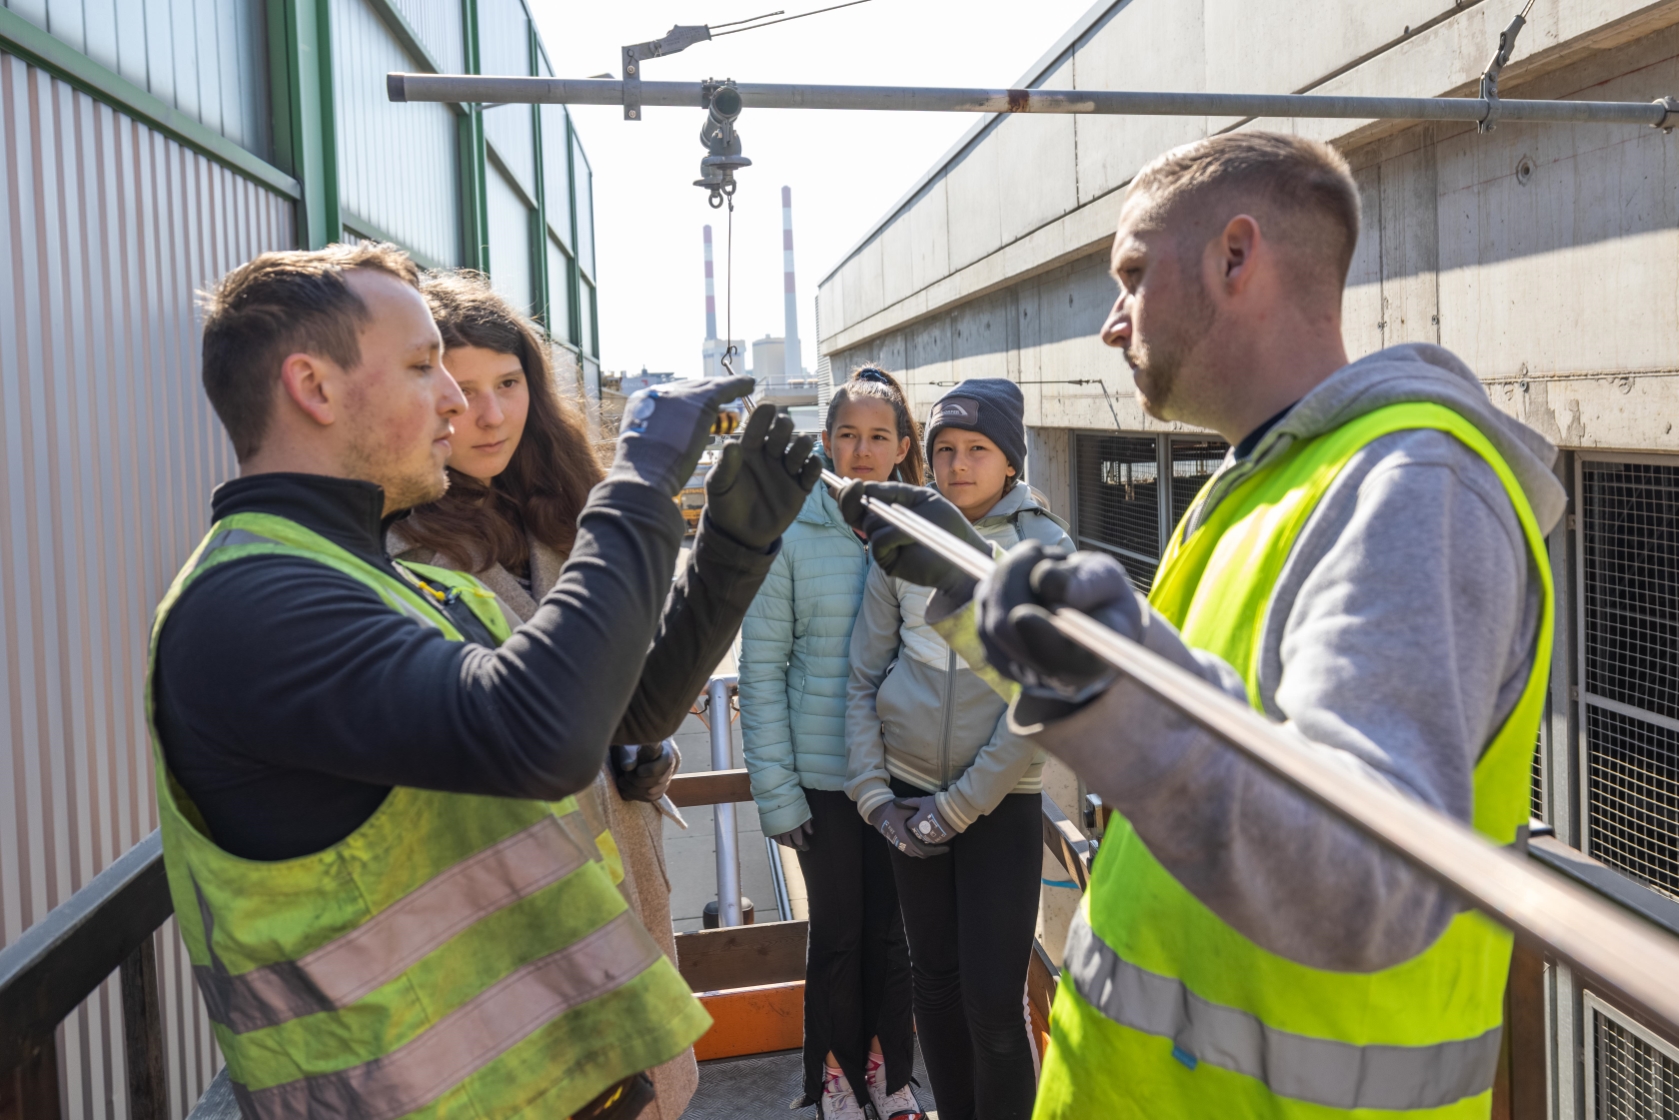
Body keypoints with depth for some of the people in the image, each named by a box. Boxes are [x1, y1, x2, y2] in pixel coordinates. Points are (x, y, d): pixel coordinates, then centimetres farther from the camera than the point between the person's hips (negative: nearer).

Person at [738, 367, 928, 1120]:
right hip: (823, 775, -1)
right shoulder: (791, 535, -8)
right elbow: (761, 670, -6)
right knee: (838, 932, 12)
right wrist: (775, 788, -8)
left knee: (893, 929, 15)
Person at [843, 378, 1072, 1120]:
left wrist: (959, 807, -12)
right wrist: (874, 796, -3)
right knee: (935, 980, 14)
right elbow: (864, 677, 5)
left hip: (1001, 801, -3)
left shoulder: (1045, 549, -7)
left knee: (994, 1003, -2)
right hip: (908, 793, 3)